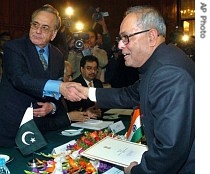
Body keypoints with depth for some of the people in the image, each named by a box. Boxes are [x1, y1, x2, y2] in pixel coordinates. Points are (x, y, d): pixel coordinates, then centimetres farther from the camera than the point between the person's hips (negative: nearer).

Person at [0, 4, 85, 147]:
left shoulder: (58, 56, 7)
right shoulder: (13, 48, -9)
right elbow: (20, 79, -27)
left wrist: (52, 107, -10)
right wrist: (59, 87, -38)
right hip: (13, 126, -4)